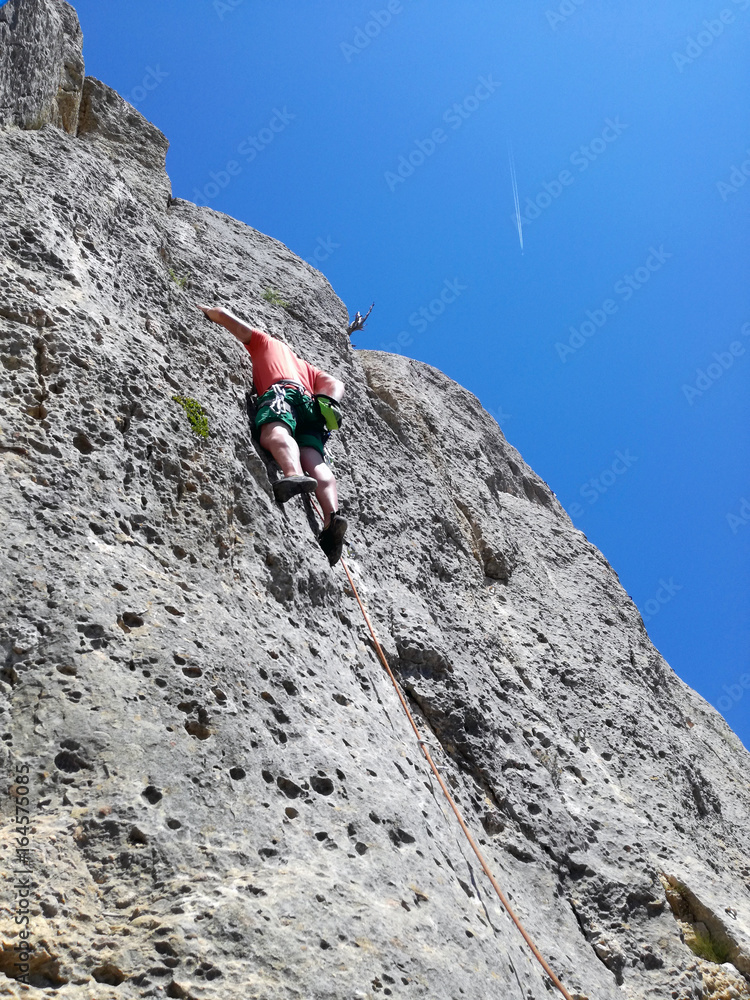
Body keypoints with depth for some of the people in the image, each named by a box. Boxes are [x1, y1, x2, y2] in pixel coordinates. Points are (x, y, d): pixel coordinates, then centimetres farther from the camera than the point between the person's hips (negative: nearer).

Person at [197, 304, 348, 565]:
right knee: (315, 463, -18)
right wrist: (330, 401, 14)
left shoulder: (265, 342, 35)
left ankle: (294, 475, -68)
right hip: (312, 404, 5)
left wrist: (208, 311, 52)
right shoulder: (307, 367, 46)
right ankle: (332, 517, -45)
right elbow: (336, 384, 30)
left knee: (274, 432, -34)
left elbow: (223, 315, 34)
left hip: (283, 390, -5)